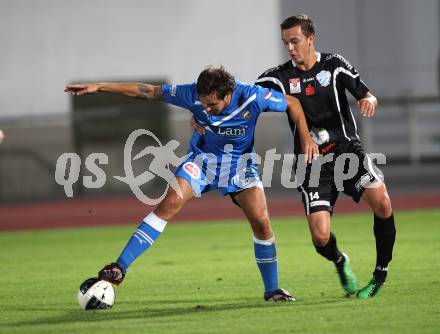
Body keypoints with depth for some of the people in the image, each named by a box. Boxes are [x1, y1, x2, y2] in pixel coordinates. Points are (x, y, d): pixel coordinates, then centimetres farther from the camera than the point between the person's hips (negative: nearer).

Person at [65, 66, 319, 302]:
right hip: (203, 157, 0)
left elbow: (292, 103, -11)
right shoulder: (193, 95, -25)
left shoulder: (252, 97, -28)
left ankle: (272, 290, 5)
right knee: (168, 206, -19)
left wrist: (306, 138, -20)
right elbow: (147, 92, -17)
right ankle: (120, 267, -18)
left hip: (240, 162, 0)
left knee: (261, 221, -14)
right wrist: (99, 87, -18)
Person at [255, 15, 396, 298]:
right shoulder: (280, 76, 2)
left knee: (382, 203, -26)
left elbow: (366, 95, 3)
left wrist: (369, 100, -21)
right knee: (321, 237, -14)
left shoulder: (334, 64, 4)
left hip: (348, 147, 0)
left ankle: (381, 273, -5)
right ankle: (340, 262, 24)